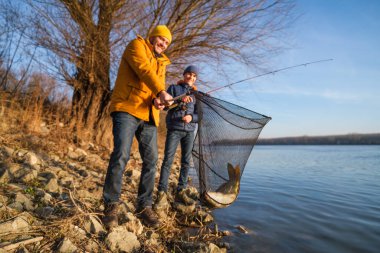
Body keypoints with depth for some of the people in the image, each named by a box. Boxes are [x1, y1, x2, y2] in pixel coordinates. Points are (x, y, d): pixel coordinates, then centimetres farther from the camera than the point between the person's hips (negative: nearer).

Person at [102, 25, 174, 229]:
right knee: (121, 155, -17)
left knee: (151, 160, -1)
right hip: (127, 108, -6)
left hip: (149, 115, 7)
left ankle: (144, 206, 10)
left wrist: (159, 100, -12)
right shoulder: (136, 45, 8)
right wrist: (161, 91, -28)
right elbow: (144, 69, -13)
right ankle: (111, 205, 0)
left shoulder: (161, 62, 26)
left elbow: (159, 84, 12)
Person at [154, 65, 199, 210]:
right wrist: (180, 101, -17)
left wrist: (191, 117, -12)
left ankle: (180, 192, 10)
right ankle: (162, 194, -10)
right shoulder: (174, 88, 10)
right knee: (168, 160, -11)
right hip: (174, 128, -3)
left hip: (189, 131, 3)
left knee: (186, 162, 1)